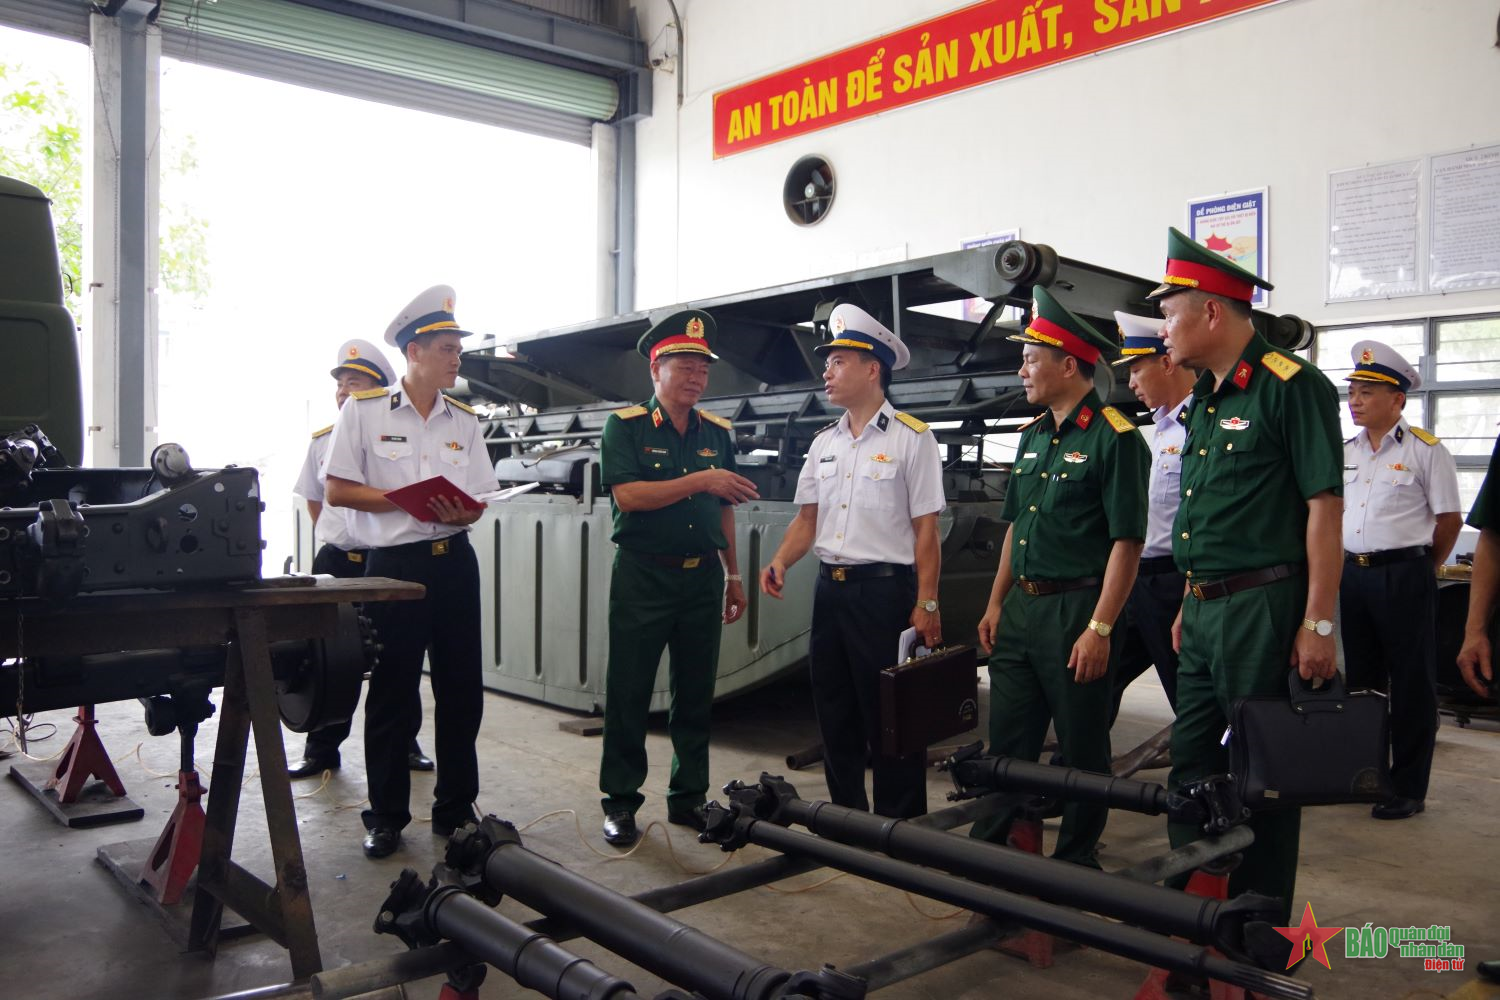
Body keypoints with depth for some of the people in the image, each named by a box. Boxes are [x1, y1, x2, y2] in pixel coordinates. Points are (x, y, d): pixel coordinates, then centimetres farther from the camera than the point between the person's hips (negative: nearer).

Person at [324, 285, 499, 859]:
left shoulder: (464, 421, 11)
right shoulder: (364, 412, -1)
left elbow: (479, 501, 9)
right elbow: (337, 490, -3)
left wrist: (460, 514, -13)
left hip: (454, 560, 4)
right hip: (393, 563, -4)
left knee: (461, 688, 7)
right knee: (392, 693, 4)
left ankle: (455, 808, 22)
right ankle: (386, 816, 19)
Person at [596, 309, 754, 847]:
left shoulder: (718, 433, 11)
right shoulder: (626, 426, -3)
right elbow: (627, 495, -18)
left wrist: (733, 574, 15)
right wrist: (701, 481, -23)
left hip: (702, 576, 5)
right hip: (642, 575, -4)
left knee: (696, 694, 11)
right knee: (629, 692, 3)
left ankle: (689, 797, 23)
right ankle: (620, 802, 15)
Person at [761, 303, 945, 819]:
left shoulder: (911, 438, -6)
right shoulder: (824, 443, 13)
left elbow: (926, 530, -8)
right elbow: (807, 518, 14)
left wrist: (926, 605, -12)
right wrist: (780, 561, -5)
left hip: (885, 589, -6)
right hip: (830, 587, 7)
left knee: (890, 718, 1)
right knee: (834, 713, 14)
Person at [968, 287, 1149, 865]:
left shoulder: (1114, 438, -11)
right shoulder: (1033, 436, 14)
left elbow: (1126, 541, -16)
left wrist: (1100, 628, -20)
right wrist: (996, 605, 14)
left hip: (1076, 610, -7)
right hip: (1020, 608, 8)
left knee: (1083, 751, 7)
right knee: (1007, 741, 13)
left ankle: (1076, 861, 21)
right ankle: (987, 846, 24)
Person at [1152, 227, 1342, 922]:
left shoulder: (1290, 387, -11)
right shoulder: (1206, 398, 14)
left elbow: (1324, 505, -15)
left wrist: (1319, 622, -18)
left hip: (1265, 605, -8)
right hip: (1205, 608, 9)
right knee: (1191, 758, 14)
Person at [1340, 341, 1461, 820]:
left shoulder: (1425, 451, -7)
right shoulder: (1345, 452, 9)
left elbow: (1449, 518, -4)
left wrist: (1421, 566, 4)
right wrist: (1349, 565, 12)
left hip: (1404, 577, -6)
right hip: (1353, 574, 6)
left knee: (1411, 685, 2)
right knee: (1360, 678, 14)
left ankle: (1408, 788, 11)